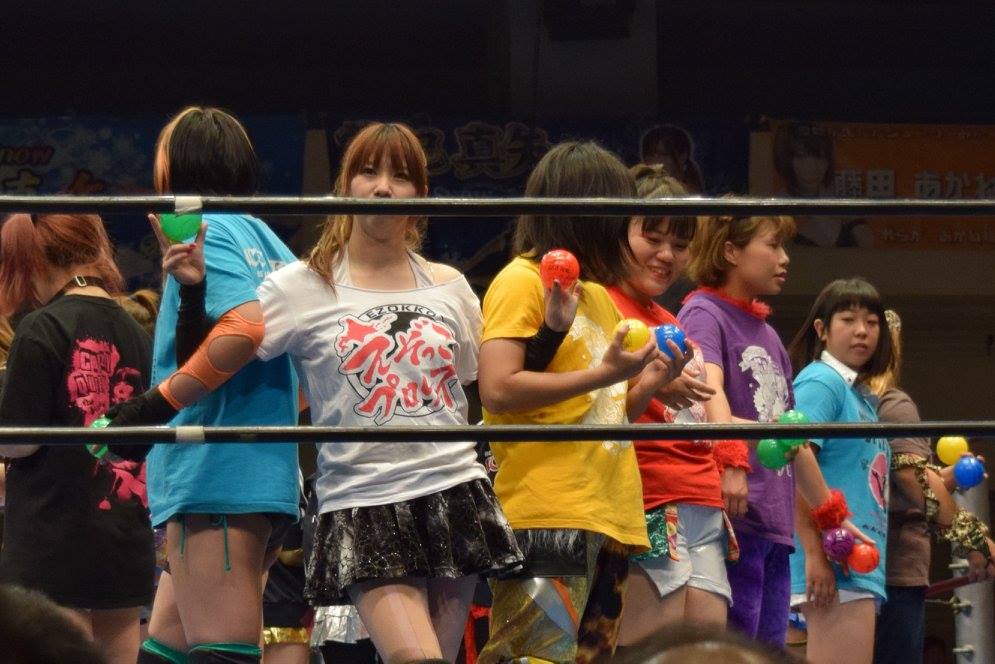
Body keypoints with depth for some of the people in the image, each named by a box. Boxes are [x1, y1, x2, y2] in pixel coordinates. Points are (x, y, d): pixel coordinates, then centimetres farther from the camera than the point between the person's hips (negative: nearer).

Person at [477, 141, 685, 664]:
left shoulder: (597, 296, 24)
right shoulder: (521, 281, -3)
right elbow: (497, 390, -15)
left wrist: (648, 383, 8)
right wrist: (600, 376, -14)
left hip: (608, 517, 9)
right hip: (545, 516, -9)